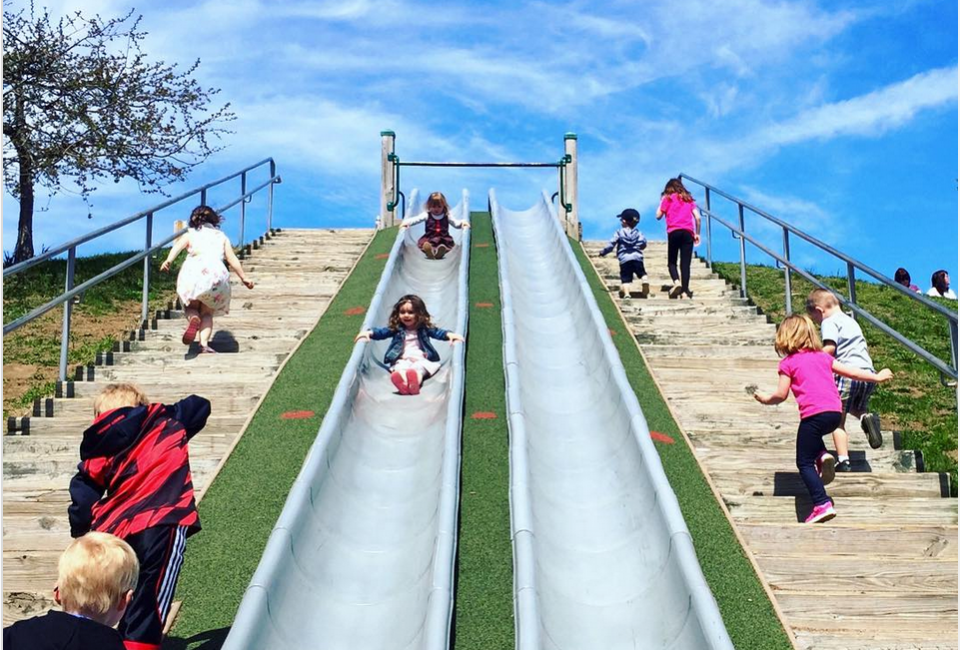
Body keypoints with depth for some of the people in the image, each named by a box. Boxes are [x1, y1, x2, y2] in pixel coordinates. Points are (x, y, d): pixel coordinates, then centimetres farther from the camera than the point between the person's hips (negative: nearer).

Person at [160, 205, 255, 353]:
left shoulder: (190, 234, 25)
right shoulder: (222, 237, 28)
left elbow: (178, 245, 4)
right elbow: (232, 259, 16)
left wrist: (168, 261, -12)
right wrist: (243, 278, 20)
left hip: (192, 270, -1)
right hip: (216, 272, 1)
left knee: (191, 307, 20)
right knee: (207, 313, 15)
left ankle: (193, 318, -17)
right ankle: (204, 344, -9)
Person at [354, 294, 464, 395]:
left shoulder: (424, 328, 14)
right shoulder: (396, 328, 16)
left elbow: (437, 332, 4)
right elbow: (381, 332, 8)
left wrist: (449, 334, -19)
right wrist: (370, 332, -14)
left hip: (421, 358, 0)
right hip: (402, 359, 0)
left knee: (419, 367, -37)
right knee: (400, 367, -36)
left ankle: (415, 379, -71)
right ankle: (401, 380, -72)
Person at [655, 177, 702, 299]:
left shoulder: (668, 198, 12)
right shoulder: (688, 198, 20)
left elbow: (658, 216, 9)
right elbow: (698, 217, 11)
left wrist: (661, 203, 23)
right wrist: (697, 233, 18)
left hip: (673, 232, -2)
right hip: (687, 232, 2)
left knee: (672, 261, 9)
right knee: (685, 264, 0)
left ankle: (676, 282, -18)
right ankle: (685, 291, -10)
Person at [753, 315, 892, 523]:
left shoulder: (788, 363, 3)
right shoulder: (823, 356, 18)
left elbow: (781, 395, 1)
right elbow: (850, 372, 21)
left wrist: (765, 398, 20)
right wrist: (877, 377, 33)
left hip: (814, 414, -6)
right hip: (835, 413, 6)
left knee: (804, 463, 3)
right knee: (812, 435, 37)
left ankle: (822, 505, -9)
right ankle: (822, 455, 9)